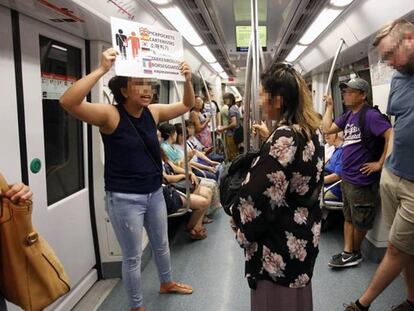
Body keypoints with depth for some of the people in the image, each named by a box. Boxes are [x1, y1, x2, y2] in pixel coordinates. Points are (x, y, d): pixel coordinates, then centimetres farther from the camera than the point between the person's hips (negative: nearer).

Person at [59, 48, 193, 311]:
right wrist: (102, 70, -37)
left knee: (162, 244, 25)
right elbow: (68, 102, -33)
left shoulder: (153, 112, -1)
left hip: (155, 193, 6)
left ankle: (167, 283, 52)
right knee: (133, 257, 10)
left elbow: (187, 105, 12)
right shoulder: (110, 115, -17)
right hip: (125, 199, -6)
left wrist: (187, 80, -6)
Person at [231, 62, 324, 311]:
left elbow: (259, 196, -24)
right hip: (304, 235, 9)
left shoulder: (283, 139, -25)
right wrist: (270, 137, 22)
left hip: (281, 245, -9)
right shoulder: (309, 132, 1)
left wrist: (240, 224, -7)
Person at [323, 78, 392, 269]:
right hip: (346, 177, 9)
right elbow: (327, 129, 8)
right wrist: (329, 106, 7)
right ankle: (348, 253, 24)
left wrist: (380, 163, -20)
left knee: (360, 221, 9)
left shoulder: (370, 115, -17)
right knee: (349, 217, 15)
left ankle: (355, 253, 25)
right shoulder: (348, 115, 8)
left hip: (361, 179, -9)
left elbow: (392, 136, -24)